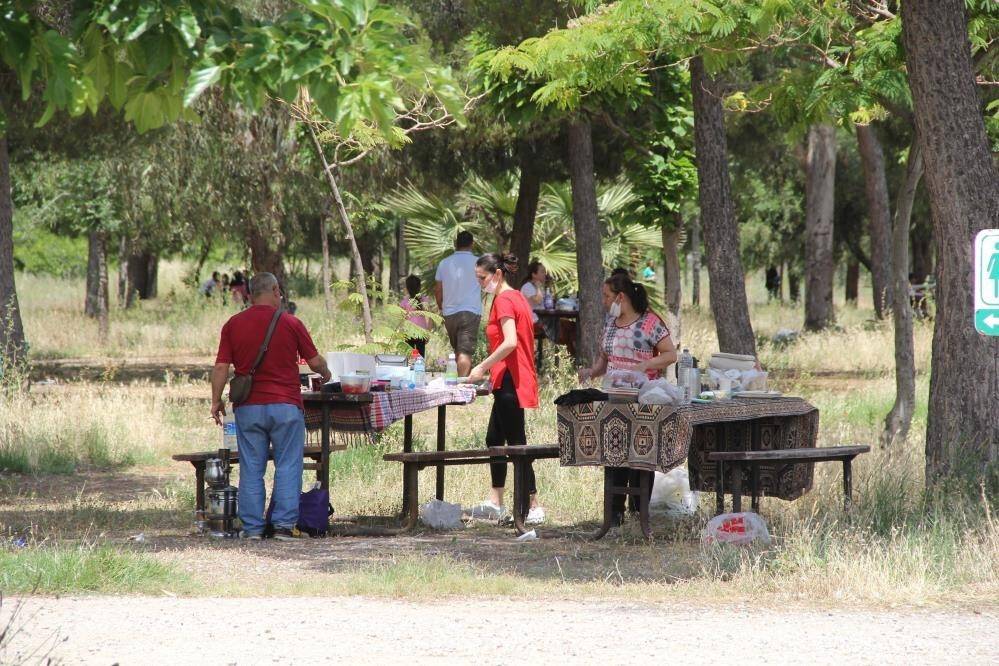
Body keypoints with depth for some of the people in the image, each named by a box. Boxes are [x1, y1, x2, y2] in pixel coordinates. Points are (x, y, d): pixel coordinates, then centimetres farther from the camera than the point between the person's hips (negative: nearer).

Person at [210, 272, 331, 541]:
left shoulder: (233, 325, 2)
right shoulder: (290, 323, -2)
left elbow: (221, 367, 0)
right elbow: (315, 361, 3)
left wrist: (216, 400, 9)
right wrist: (325, 373, 24)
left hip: (248, 407, 2)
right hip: (285, 405, -2)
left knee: (251, 468, 6)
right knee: (288, 466, 3)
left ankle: (252, 526, 5)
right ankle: (284, 525, -1)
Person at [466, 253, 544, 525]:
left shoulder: (504, 300, -15)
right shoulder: (516, 298, 15)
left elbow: (510, 342, -26)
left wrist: (483, 367, -19)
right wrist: (490, 369, 19)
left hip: (509, 380, -11)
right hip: (512, 380, 11)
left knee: (516, 443, -8)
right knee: (494, 439, 17)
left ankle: (533, 508, -8)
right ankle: (494, 503, 22)